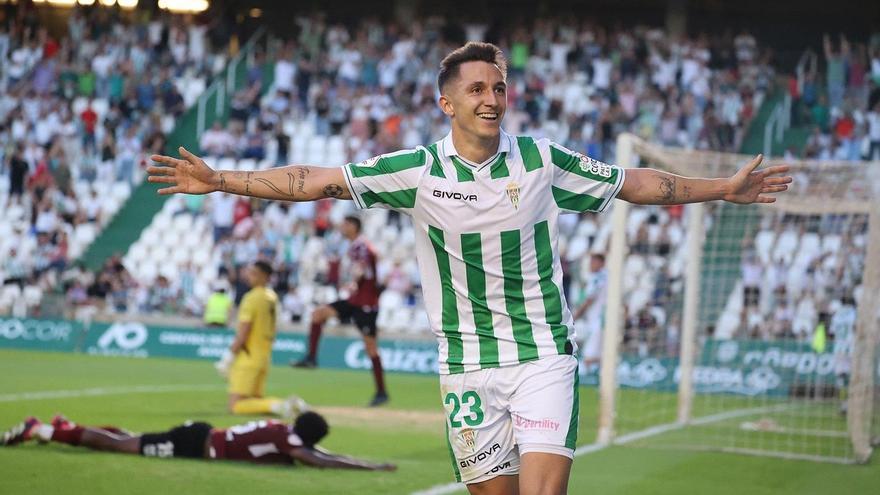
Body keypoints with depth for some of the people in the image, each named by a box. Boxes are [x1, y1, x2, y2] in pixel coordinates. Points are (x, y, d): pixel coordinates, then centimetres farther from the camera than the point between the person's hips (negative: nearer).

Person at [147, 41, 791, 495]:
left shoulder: (541, 159, 0)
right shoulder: (418, 170, -2)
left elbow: (634, 183, 12)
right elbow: (317, 180, -2)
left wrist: (726, 189, 12)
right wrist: (220, 181, -7)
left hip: (544, 353, 0)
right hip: (468, 364, 0)